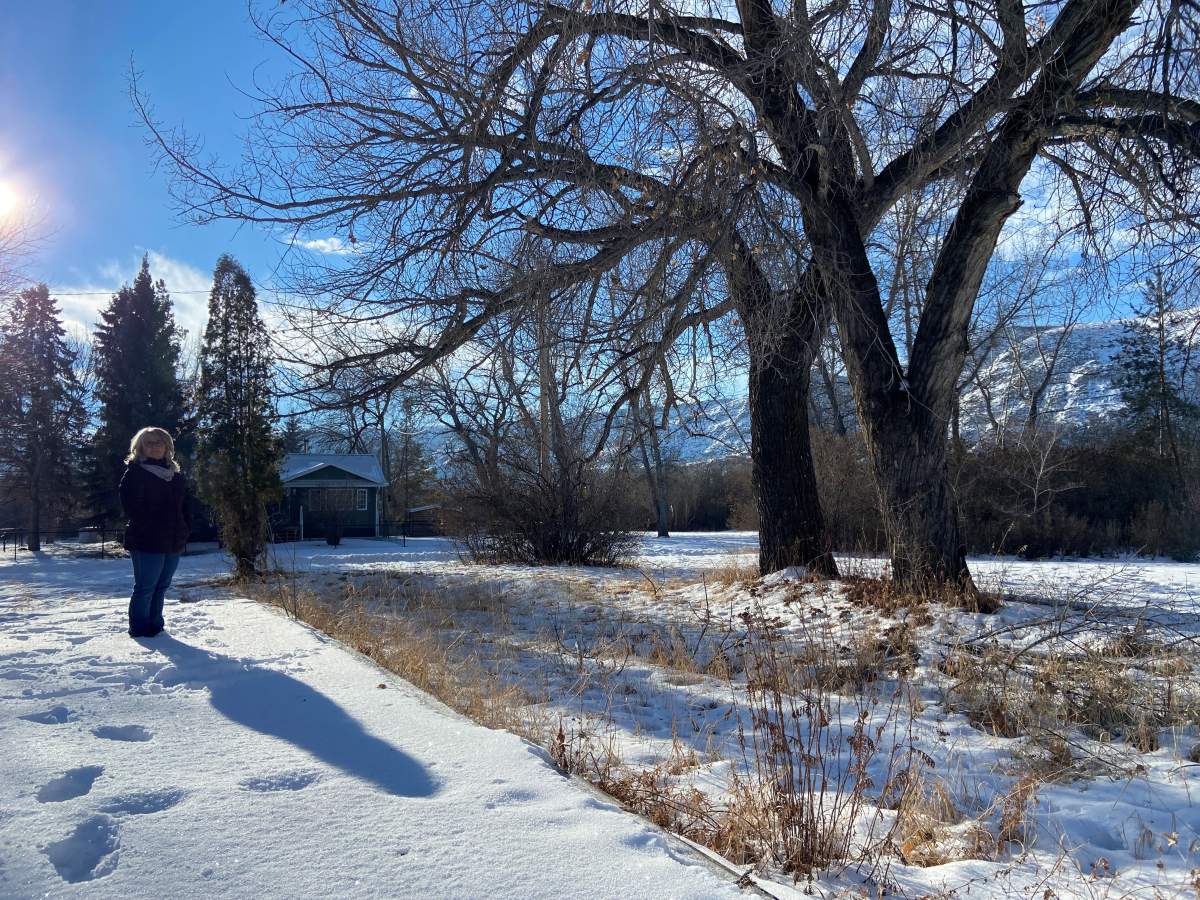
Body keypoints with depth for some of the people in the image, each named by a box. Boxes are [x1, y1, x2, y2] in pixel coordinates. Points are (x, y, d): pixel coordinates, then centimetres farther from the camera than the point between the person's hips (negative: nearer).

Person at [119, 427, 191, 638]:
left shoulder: (176, 474, 15)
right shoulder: (135, 473, -4)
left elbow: (186, 504, 17)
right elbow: (131, 506, -13)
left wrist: (185, 529, 5)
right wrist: (149, 529, -15)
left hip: (174, 542, 6)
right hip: (147, 542, -6)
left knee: (161, 587, 14)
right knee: (145, 587, -1)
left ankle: (155, 626, 24)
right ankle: (139, 628, 9)